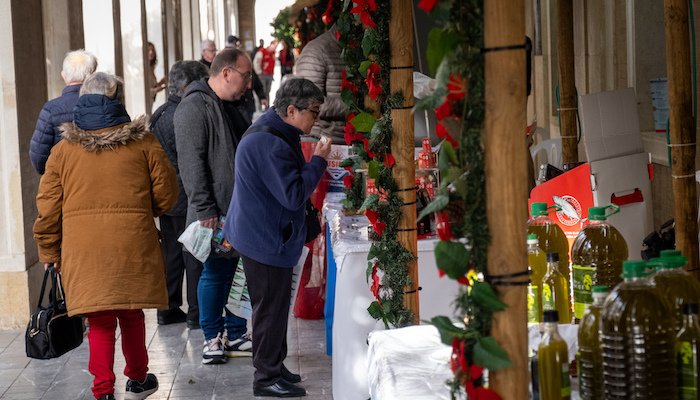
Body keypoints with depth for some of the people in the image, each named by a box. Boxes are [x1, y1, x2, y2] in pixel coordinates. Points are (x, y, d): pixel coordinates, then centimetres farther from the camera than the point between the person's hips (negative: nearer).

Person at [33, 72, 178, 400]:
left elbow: (48, 207, 2)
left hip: (83, 249, 0)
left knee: (100, 321, 5)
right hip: (134, 244, 0)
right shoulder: (143, 142, 1)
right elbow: (166, 193, 5)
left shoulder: (63, 150, 3)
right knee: (131, 314, 16)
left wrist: (49, 250, 13)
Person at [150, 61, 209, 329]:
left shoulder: (159, 115, 10)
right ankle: (197, 313, 5)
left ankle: (168, 309, 22)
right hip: (189, 199, -9)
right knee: (195, 255, 0)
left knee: (171, 252, 16)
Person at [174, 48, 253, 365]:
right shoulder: (194, 107, -12)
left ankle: (235, 336, 21)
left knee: (238, 273, 11)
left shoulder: (229, 107, 18)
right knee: (216, 273, 0)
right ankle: (212, 338, 12)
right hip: (214, 213, -9)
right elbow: (191, 163, -18)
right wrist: (205, 210, -20)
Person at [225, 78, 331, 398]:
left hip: (264, 236, 11)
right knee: (271, 307, -1)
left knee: (274, 304, 19)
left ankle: (274, 367, 30)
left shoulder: (275, 135, 11)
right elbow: (294, 195, -27)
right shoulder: (270, 144, -26)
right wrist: (318, 161, -19)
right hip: (266, 240, -11)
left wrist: (313, 163, 7)